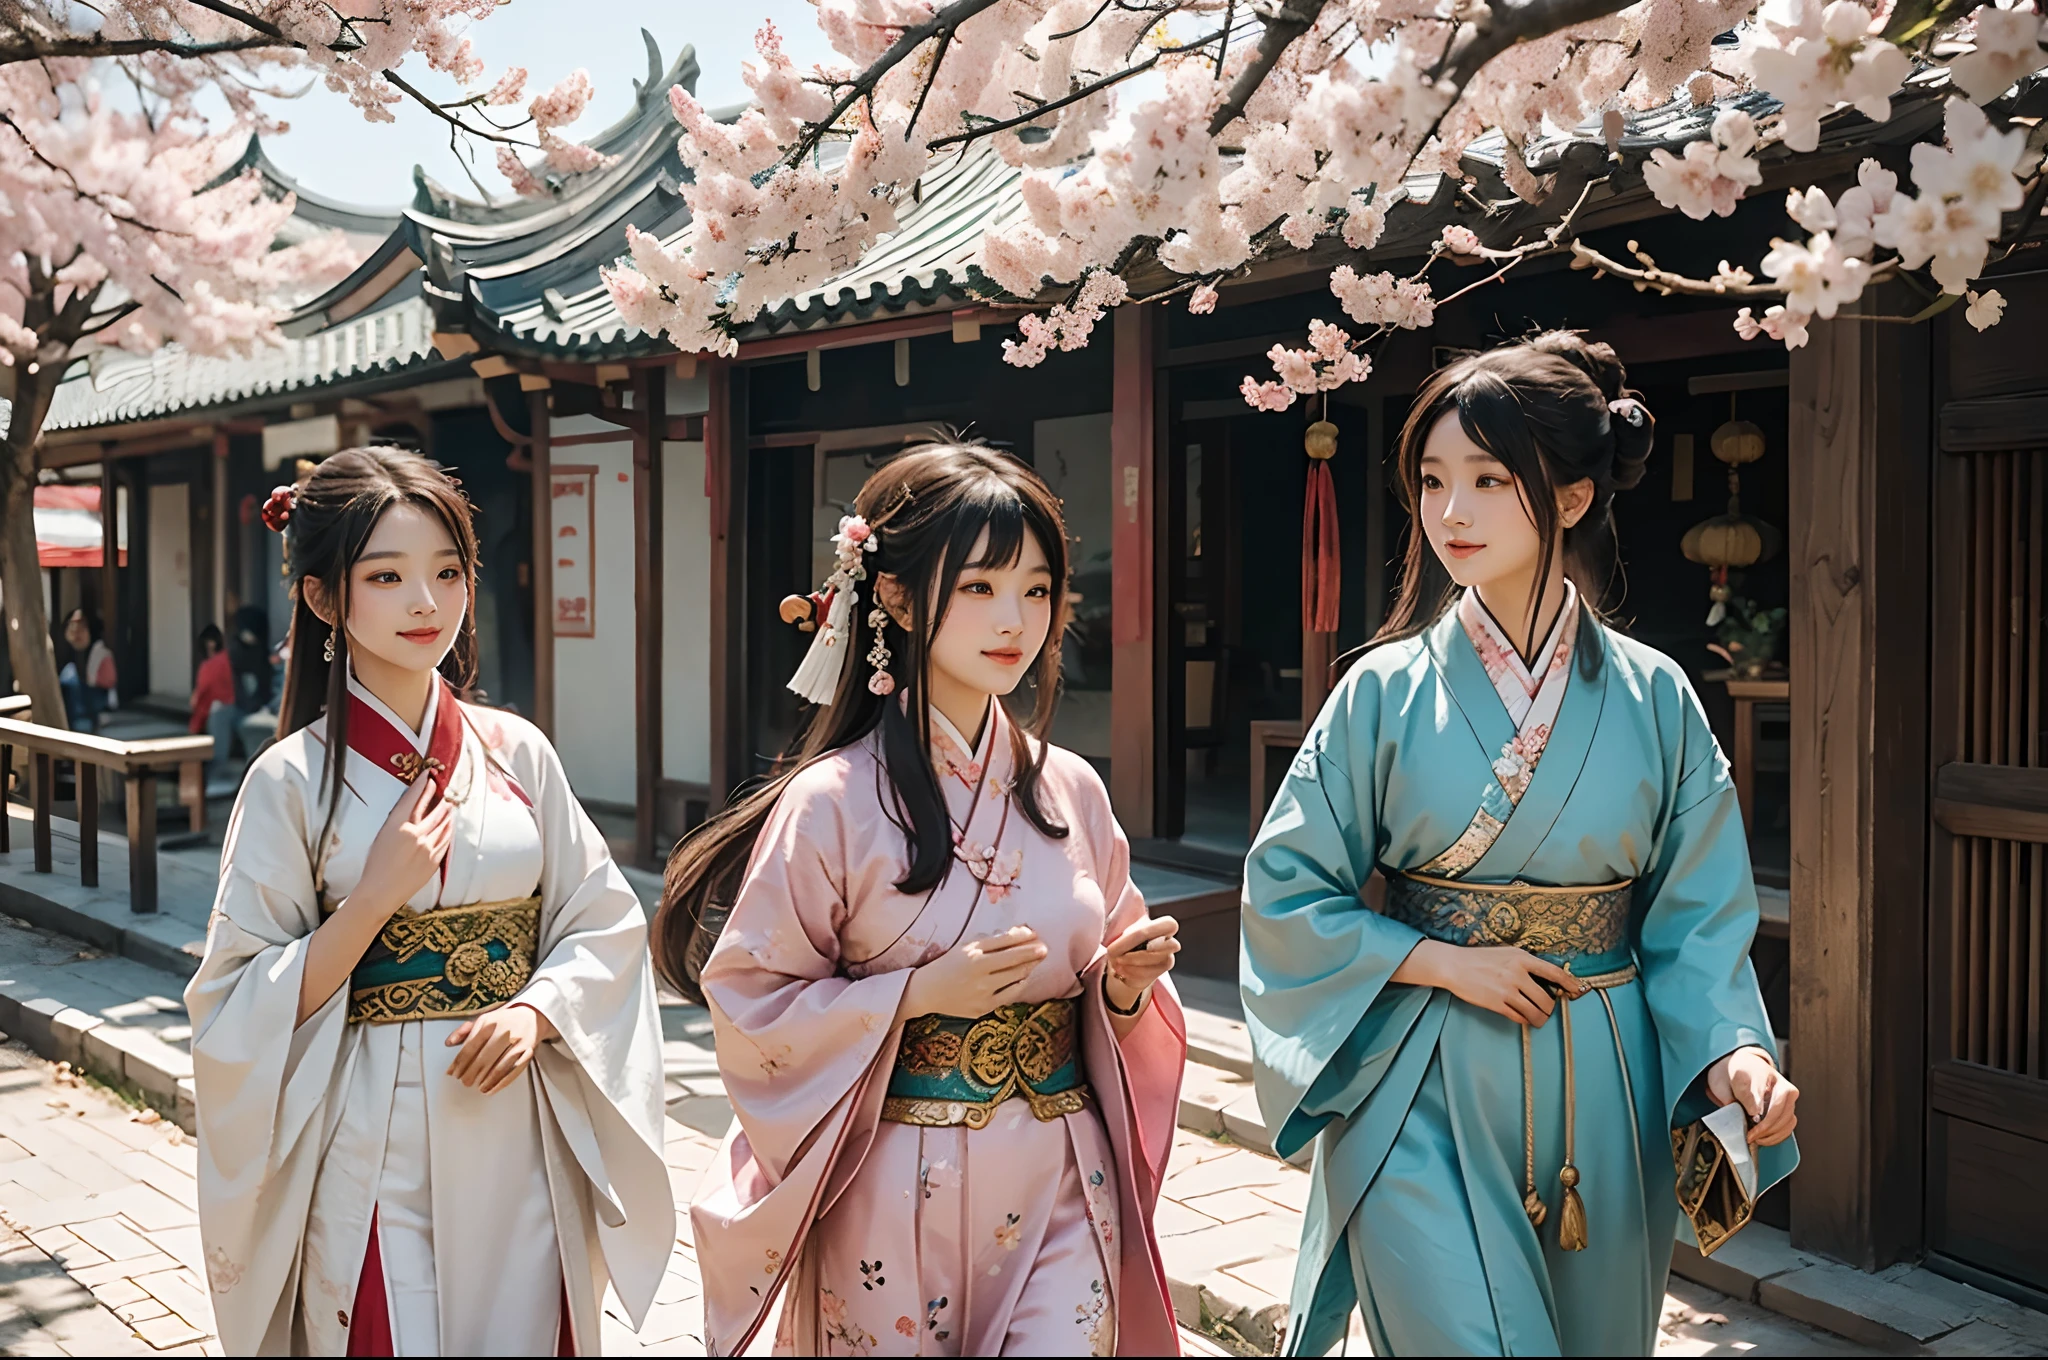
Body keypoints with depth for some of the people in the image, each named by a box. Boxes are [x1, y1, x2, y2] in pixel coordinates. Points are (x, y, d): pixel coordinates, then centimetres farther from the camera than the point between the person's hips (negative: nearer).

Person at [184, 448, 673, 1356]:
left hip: (521, 1144, 3)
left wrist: (534, 1012, -13)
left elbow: (603, 924, 5)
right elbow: (239, 1009, -7)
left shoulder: (518, 754, 1)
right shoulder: (294, 781, -6)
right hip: (376, 1157, -2)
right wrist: (374, 898, -17)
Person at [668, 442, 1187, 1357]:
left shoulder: (1070, 791, 2)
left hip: (1061, 1200, 3)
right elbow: (750, 1006, -9)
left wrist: (1126, 987, -8)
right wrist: (917, 993, -19)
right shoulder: (833, 803, -12)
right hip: (894, 1206, -3)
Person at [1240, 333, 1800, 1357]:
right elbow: (1284, 891, -3)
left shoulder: (1654, 699, -1)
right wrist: (1445, 962, -12)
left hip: (1603, 1098, 2)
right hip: (1422, 1092, -2)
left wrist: (1732, 1050, -16)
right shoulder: (1387, 691, -5)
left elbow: (1696, 915, 2)